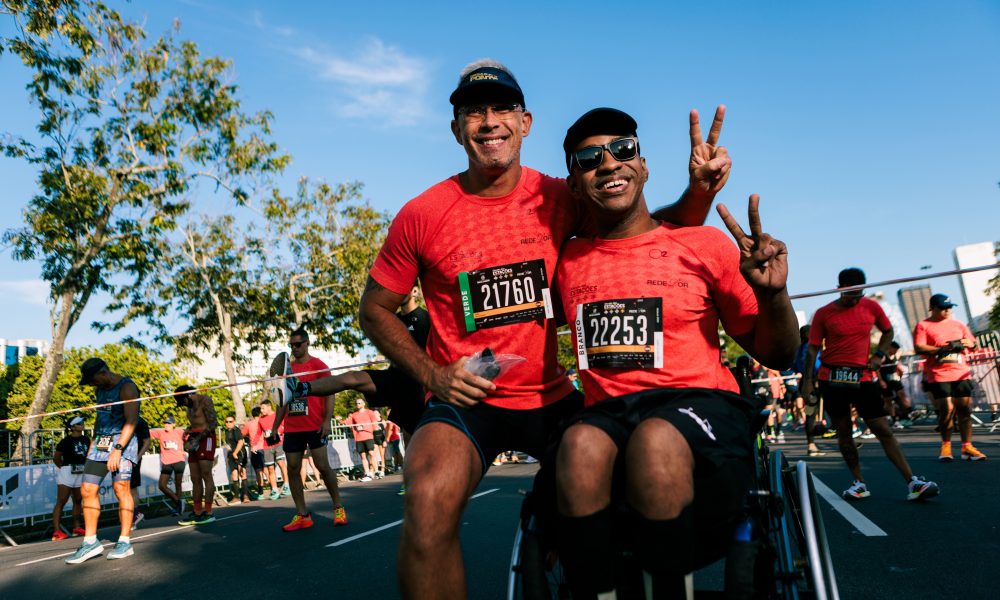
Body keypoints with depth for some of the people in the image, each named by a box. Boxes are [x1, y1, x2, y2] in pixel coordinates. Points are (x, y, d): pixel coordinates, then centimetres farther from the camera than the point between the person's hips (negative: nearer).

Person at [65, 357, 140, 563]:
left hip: (122, 441, -8)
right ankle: (90, 542, 11)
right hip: (100, 443, 8)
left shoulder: (126, 387, -11)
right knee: (87, 490, 3)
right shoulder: (100, 389, 15)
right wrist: (93, 442, 17)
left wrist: (117, 450, -23)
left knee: (121, 489, -7)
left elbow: (131, 421, -17)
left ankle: (124, 542, 0)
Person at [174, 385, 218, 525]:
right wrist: (187, 433, 1)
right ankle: (197, 512, 9)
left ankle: (208, 512, -9)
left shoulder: (204, 400, -6)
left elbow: (213, 423, -14)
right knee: (195, 479, 6)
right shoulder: (190, 406, 19)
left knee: (206, 475, -10)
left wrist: (198, 438, -19)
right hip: (195, 440, 9)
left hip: (206, 438, -9)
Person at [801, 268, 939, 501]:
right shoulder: (824, 313, -4)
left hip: (863, 377, 1)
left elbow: (888, 331, 19)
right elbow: (813, 348, -1)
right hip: (832, 378, -1)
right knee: (843, 432, 5)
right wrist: (808, 380, -7)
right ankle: (859, 483, 15)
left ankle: (913, 482, 0)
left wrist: (879, 355, 2)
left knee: (884, 430, -1)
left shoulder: (871, 307, 3)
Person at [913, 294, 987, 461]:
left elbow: (972, 343, 18)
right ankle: (946, 446, 7)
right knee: (947, 409, -10)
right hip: (939, 375, -4)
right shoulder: (923, 326, 1)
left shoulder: (958, 324, 17)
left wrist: (964, 343, -5)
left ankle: (967, 447, 8)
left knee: (965, 409, 1)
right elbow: (919, 348, -10)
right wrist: (943, 349, -18)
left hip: (961, 373, 4)